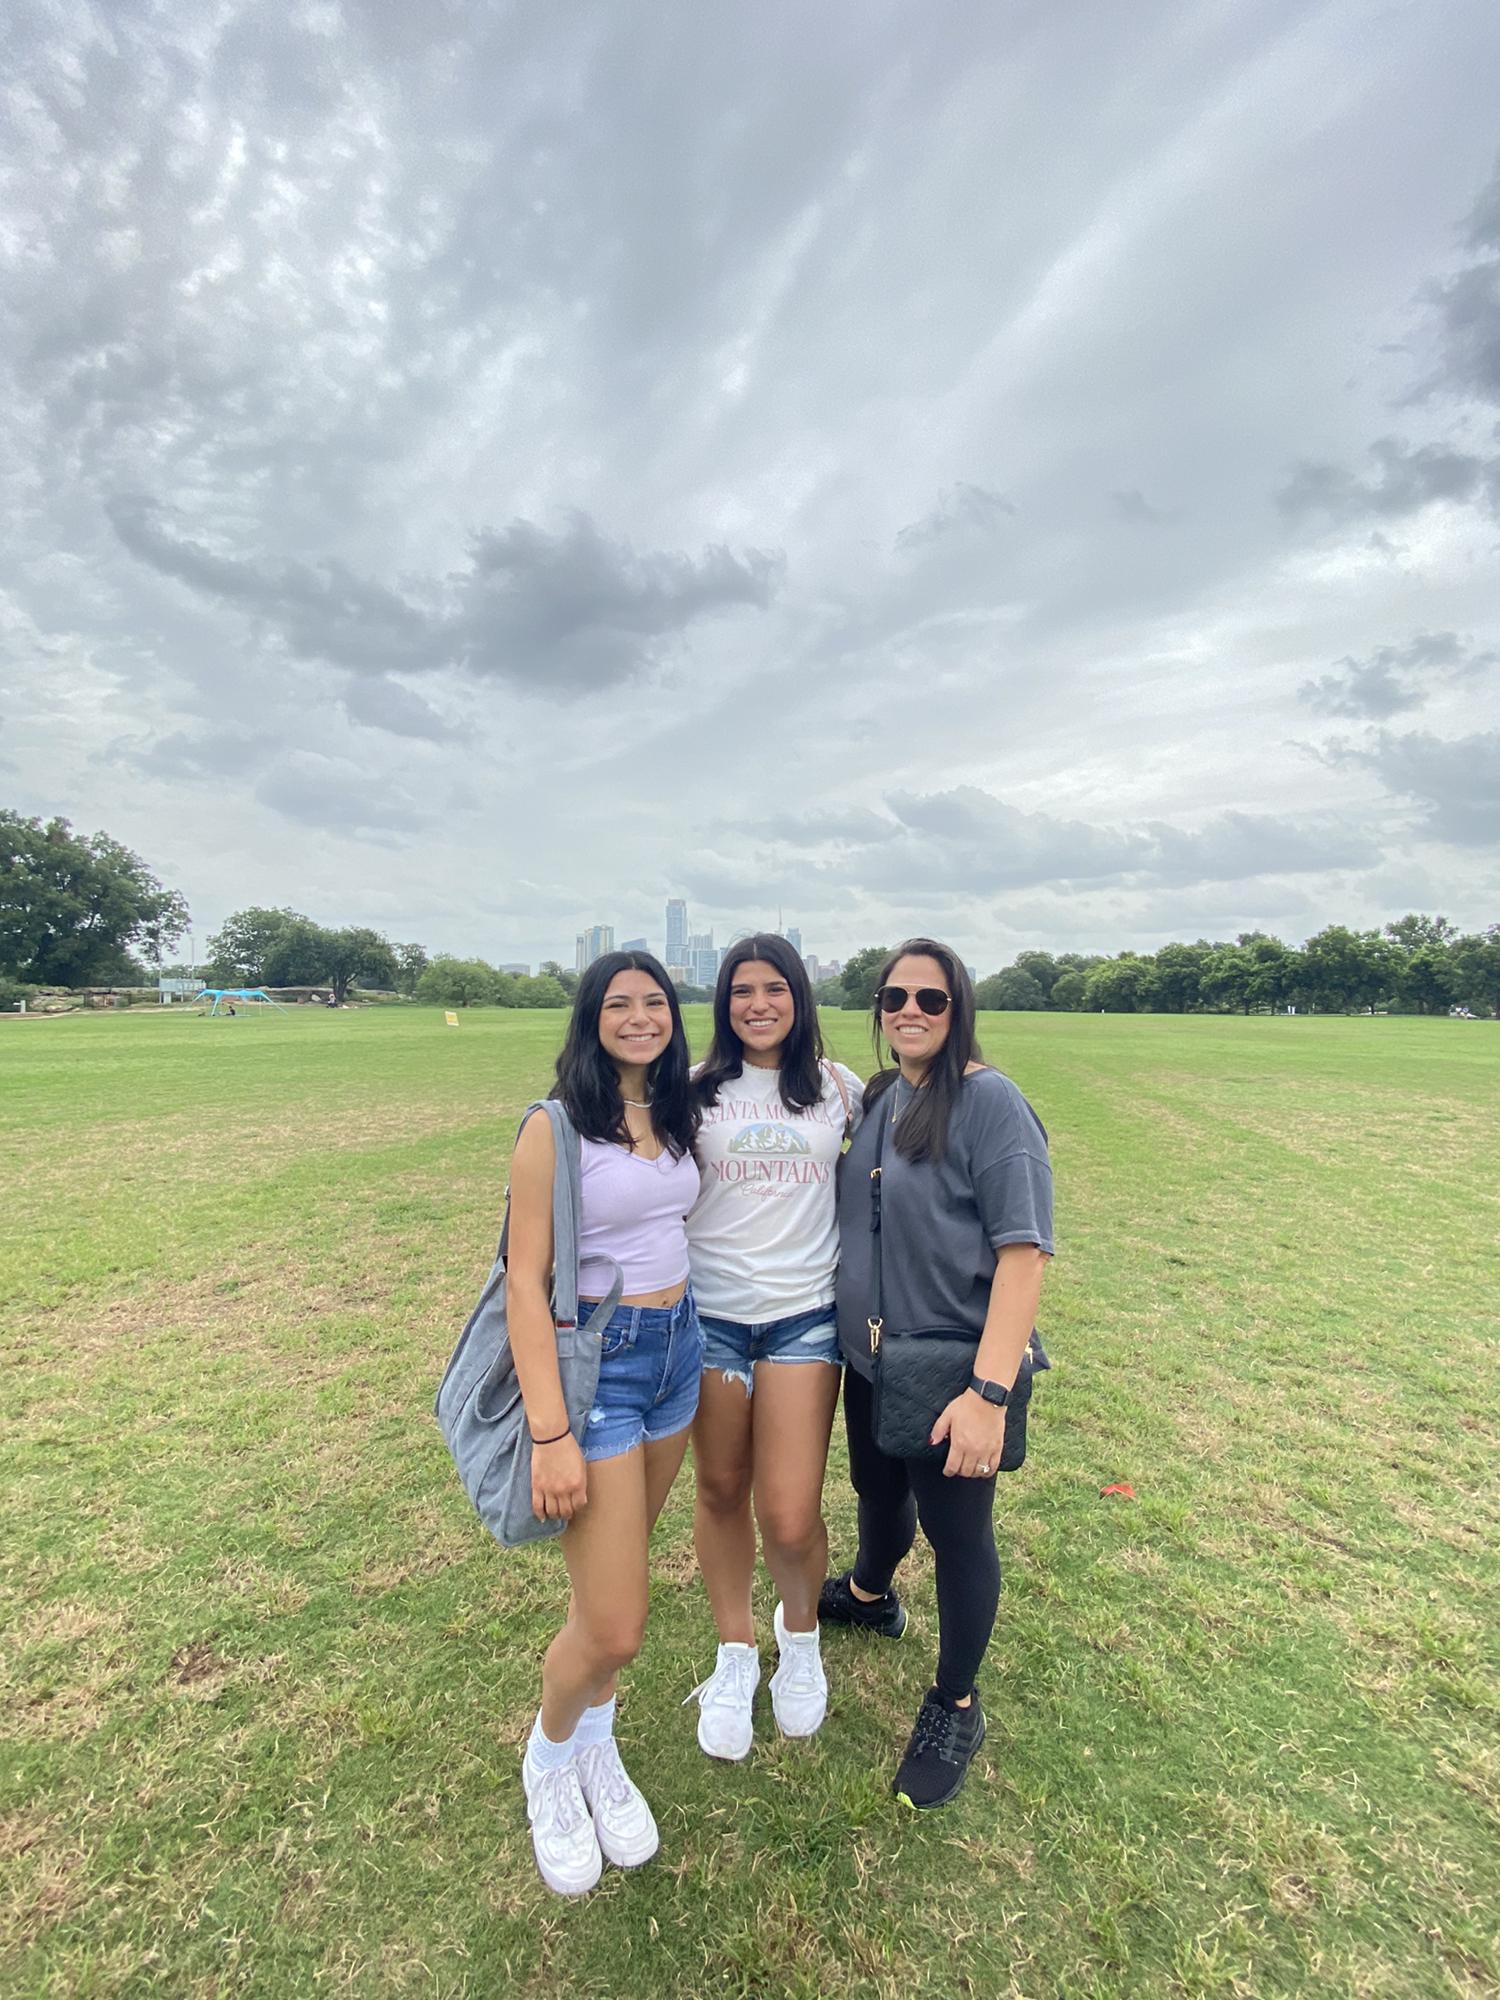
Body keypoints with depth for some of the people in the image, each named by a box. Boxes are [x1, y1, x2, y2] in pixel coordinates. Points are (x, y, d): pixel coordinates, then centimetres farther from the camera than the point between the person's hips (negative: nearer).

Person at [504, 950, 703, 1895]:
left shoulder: (678, 1119, 4)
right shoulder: (556, 1128, -15)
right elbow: (526, 1280, -16)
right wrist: (550, 1434, -18)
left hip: (678, 1349, 6)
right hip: (596, 1361, -6)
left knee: (617, 1581, 19)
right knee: (613, 1629, 0)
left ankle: (596, 1752, 45)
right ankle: (550, 1757, 34)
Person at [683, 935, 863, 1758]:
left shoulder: (839, 1087, 3)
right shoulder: (696, 1091, 0)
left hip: (804, 1316, 0)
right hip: (711, 1314, 1)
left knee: (790, 1518, -1)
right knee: (720, 1491, 15)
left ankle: (801, 1629, 35)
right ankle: (735, 1657, 41)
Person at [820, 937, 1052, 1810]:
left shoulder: (989, 1101, -20)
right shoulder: (876, 1098, 2)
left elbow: (1024, 1250, -24)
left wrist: (989, 1392, -27)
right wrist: (848, 1328, 13)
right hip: (869, 1355, 7)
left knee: (957, 1533, 13)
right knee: (878, 1491, 29)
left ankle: (956, 1707, 39)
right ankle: (869, 1596, 59)